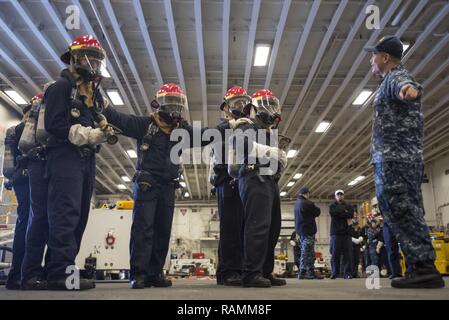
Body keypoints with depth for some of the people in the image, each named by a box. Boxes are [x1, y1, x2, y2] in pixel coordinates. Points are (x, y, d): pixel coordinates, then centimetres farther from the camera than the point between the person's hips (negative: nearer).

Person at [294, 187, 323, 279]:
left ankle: (311, 271, 15)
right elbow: (317, 212, -5)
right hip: (308, 230, -10)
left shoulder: (297, 202, 14)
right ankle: (302, 272, -7)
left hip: (300, 230, 10)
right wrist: (317, 208, 13)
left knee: (308, 252, 12)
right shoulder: (307, 203, -16)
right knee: (307, 252, -7)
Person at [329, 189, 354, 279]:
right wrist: (344, 212, -3)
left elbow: (351, 214, -3)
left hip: (346, 232, 2)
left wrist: (339, 214, -5)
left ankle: (348, 273, -2)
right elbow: (333, 212, -9)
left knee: (348, 254, -4)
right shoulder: (332, 206, 15)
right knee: (335, 254, -5)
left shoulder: (348, 206, 18)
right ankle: (335, 273, 0)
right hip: (335, 232, -1)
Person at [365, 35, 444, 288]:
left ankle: (424, 268, -14)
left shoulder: (395, 76, -5)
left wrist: (408, 89, -54)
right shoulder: (394, 79, 26)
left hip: (394, 158, -10)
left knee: (401, 213, -14)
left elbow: (404, 84, -31)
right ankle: (424, 268, 10)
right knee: (408, 214, 8)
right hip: (405, 158, 10)